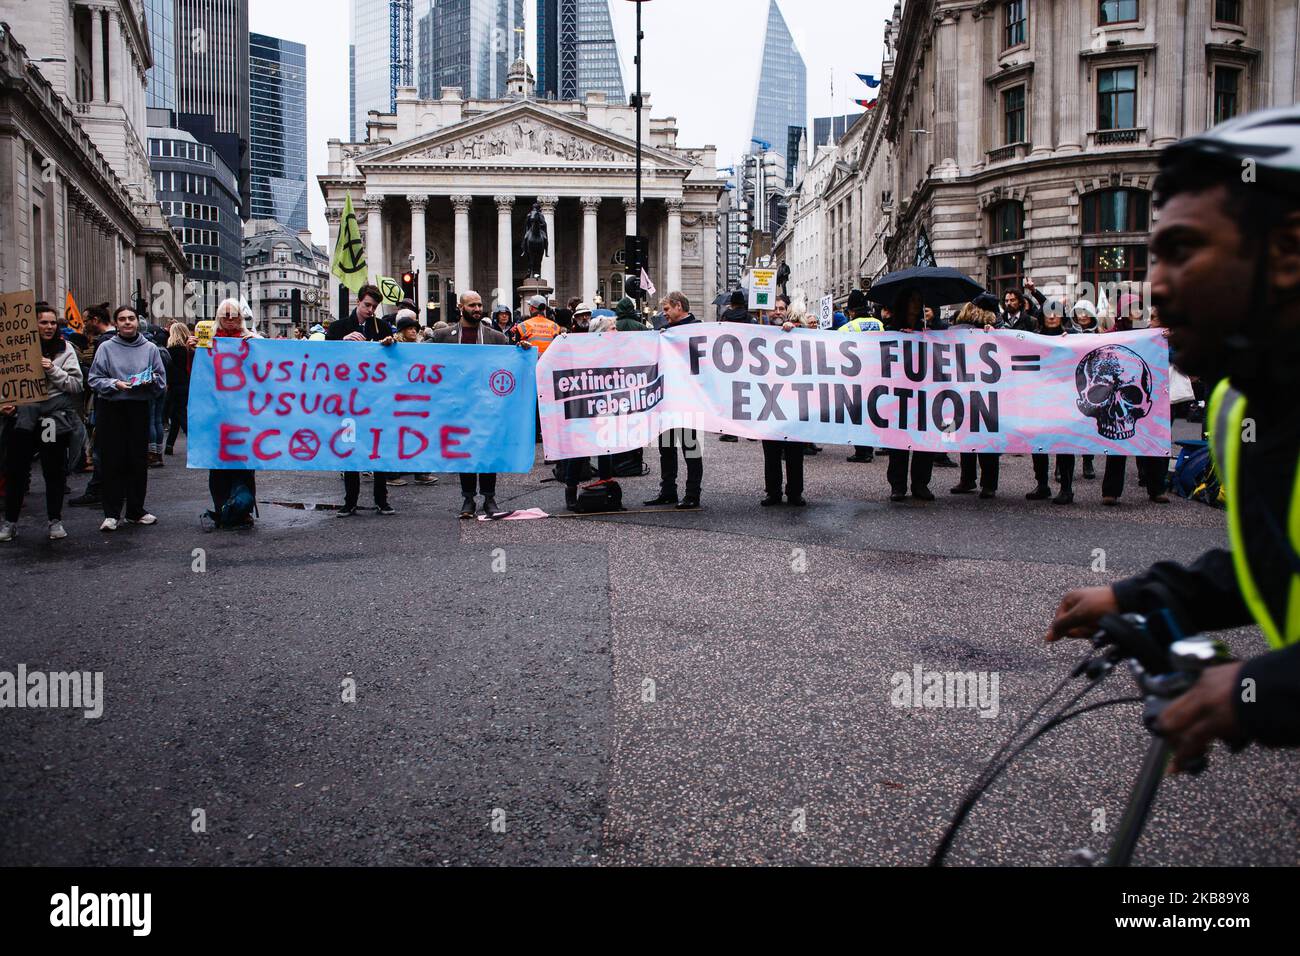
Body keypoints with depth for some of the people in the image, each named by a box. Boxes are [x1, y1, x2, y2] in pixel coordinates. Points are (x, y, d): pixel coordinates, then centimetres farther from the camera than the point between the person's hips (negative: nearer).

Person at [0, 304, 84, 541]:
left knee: (55, 470, 6)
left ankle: (54, 521, 18)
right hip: (21, 415, 1)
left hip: (55, 416, 0)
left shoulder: (65, 349, 3)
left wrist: (53, 370, -15)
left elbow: (76, 385, -1)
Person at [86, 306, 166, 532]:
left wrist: (151, 381, -13)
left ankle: (136, 510, 18)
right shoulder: (106, 348, 1)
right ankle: (111, 513, 6)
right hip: (111, 409, -2)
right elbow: (94, 378, -1)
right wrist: (115, 384, -16)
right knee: (112, 461, -1)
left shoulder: (150, 348, 5)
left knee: (138, 460, 6)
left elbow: (161, 380, 8)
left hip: (139, 409, 2)